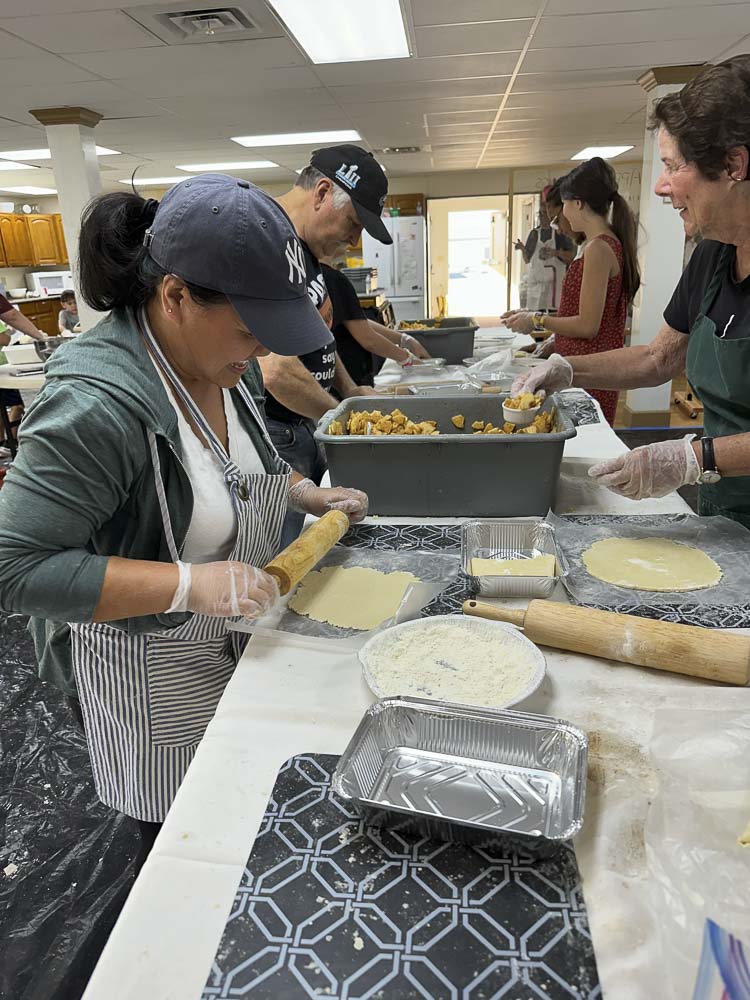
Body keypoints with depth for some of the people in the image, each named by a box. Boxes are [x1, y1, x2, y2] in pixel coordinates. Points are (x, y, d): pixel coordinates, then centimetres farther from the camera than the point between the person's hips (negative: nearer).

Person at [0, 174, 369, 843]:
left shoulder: (227, 362, -5)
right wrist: (188, 583, -35)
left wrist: (308, 495, -2)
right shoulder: (95, 405, -31)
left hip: (243, 638, 8)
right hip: (155, 679, -7)